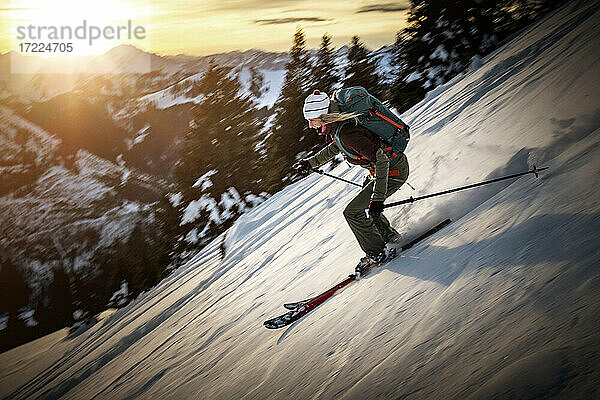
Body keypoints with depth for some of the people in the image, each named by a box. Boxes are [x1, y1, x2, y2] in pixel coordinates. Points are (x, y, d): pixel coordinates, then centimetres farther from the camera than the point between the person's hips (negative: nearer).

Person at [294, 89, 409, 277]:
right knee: (364, 205, 25)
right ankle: (389, 237, 40)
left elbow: (381, 160, -33)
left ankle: (377, 253, 8)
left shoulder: (347, 133, -31)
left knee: (352, 212, -7)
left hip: (393, 172, -10)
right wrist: (311, 162, 23)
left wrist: (378, 197, -34)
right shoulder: (337, 127, -3)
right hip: (380, 169, 10)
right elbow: (335, 148, 21)